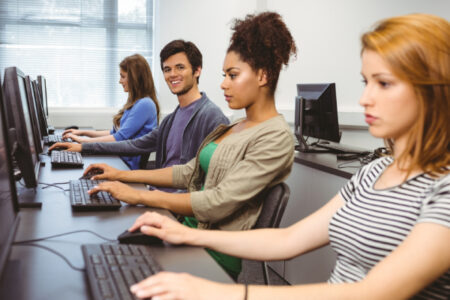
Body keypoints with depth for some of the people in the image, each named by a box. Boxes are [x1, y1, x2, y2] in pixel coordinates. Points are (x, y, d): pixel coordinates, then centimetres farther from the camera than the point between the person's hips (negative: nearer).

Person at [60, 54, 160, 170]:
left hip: (131, 167, -9)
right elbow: (115, 133, 24)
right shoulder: (134, 103, 18)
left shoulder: (145, 104, -15)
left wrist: (82, 140, -12)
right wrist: (84, 132, 18)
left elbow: (119, 138, -19)